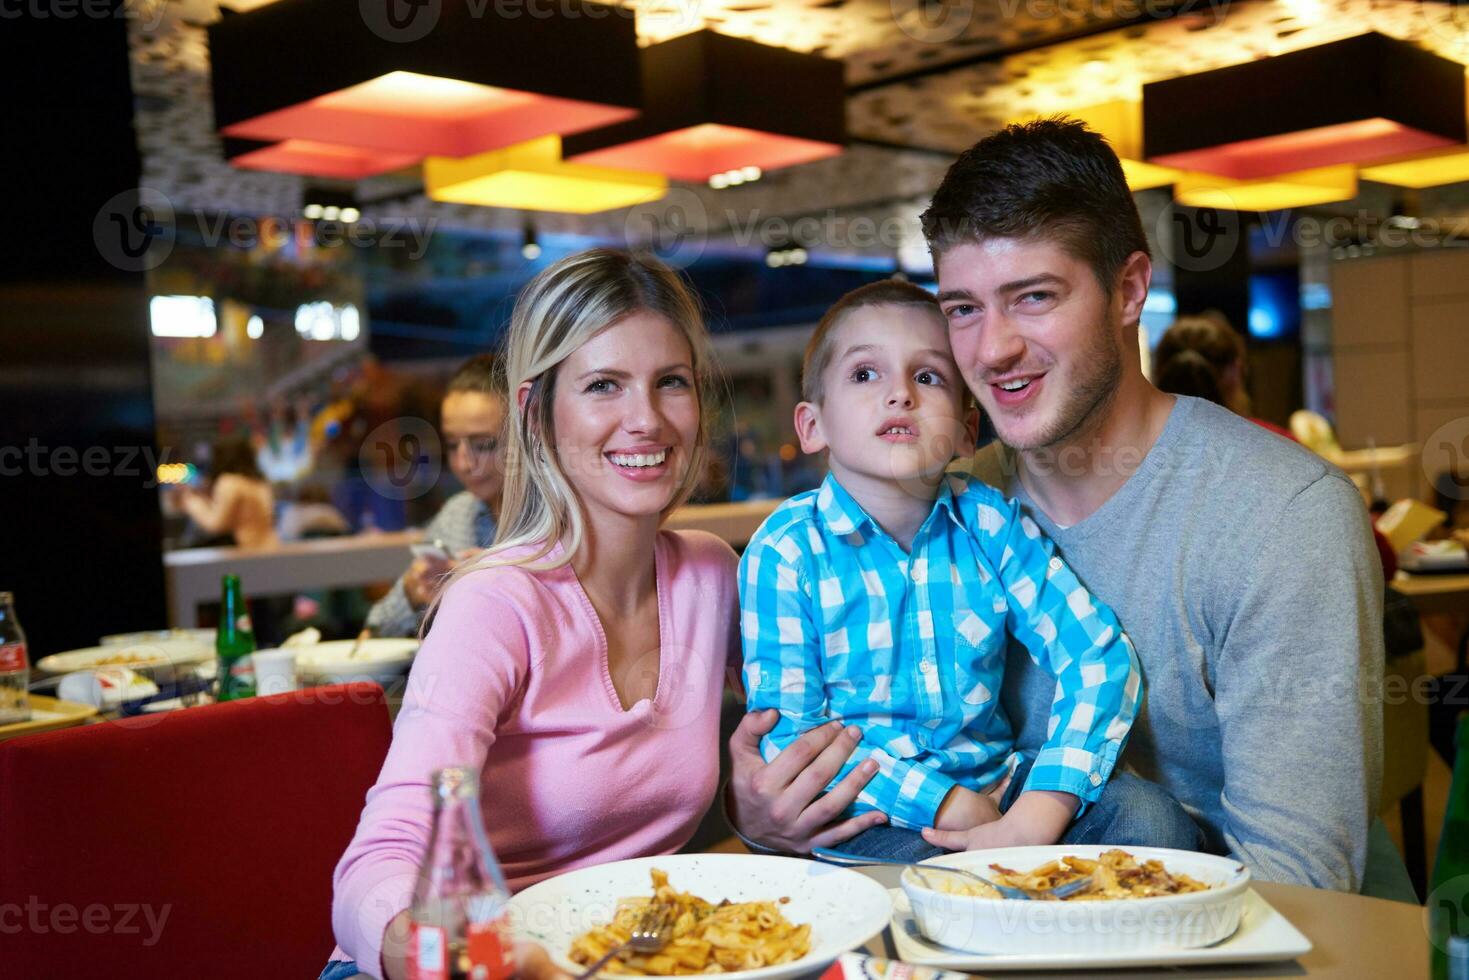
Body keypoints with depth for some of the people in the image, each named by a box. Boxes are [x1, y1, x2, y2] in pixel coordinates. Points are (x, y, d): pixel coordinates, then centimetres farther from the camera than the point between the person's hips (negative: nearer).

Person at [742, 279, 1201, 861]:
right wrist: (949, 806, -20)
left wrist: (1038, 816, -21)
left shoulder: (991, 525, -1)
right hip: (871, 820, -3)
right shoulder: (787, 550, -9)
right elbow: (788, 732, -12)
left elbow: (1100, 655, -7)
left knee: (1152, 819, -19)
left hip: (999, 785, 3)